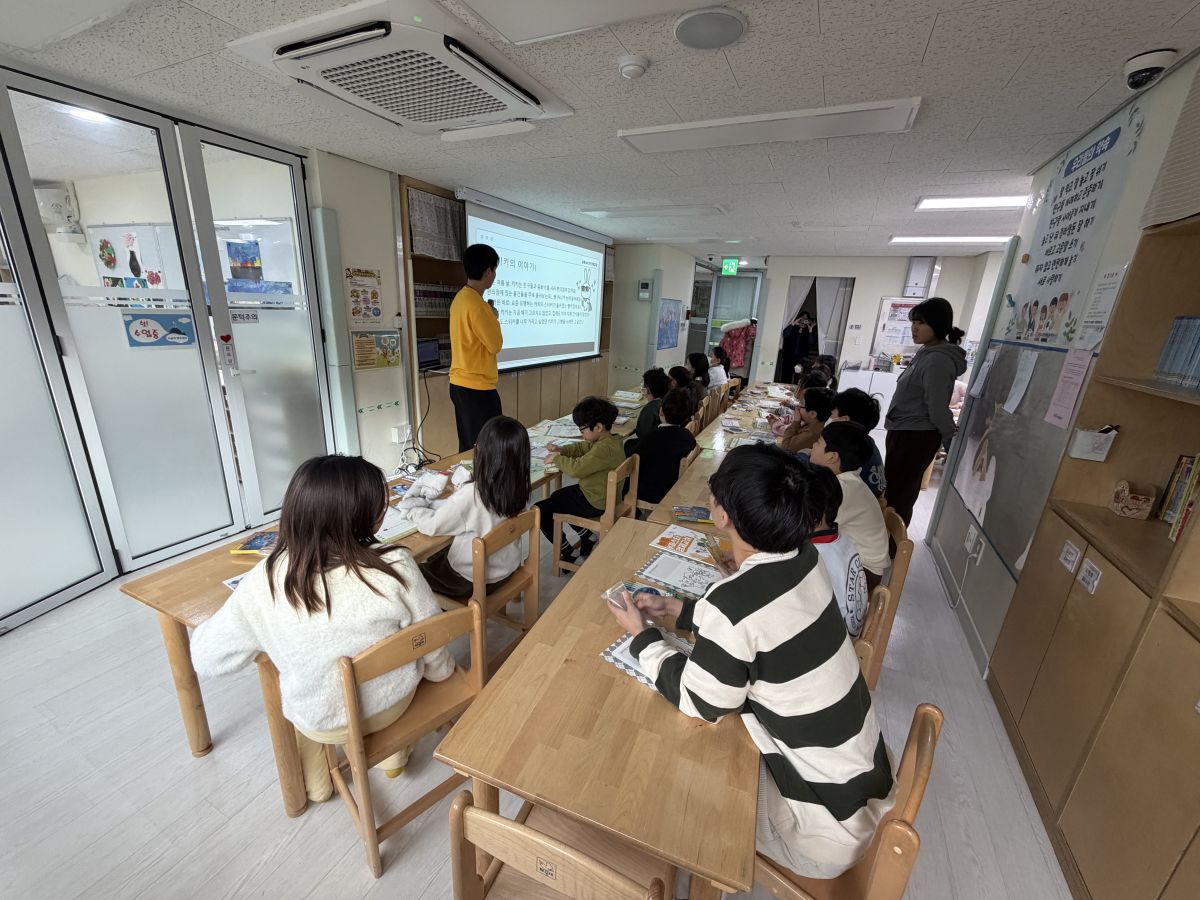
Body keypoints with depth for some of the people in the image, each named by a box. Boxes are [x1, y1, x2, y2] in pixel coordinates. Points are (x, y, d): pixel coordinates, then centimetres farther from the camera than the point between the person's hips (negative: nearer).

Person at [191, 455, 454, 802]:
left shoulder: (265, 582, -25)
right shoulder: (394, 567, -30)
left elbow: (205, 657, -8)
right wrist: (441, 670, 7)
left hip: (321, 721, 1)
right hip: (393, 702, 0)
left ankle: (315, 781, 43)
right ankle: (393, 751, 44)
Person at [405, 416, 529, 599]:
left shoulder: (471, 494, -32)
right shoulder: (519, 488, -13)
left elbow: (433, 526, -16)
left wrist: (413, 509, 3)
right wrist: (428, 504, 2)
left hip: (474, 581, -6)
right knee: (438, 553, 29)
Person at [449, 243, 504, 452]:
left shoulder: (460, 298, 11)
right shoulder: (476, 304, -19)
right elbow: (495, 345, -13)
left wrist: (488, 317, 13)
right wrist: (495, 319, 2)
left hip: (459, 384, 9)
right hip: (477, 387, -9)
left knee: (468, 446, 17)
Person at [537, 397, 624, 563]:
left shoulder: (605, 449, -30)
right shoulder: (610, 440, 2)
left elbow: (576, 468, -35)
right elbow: (582, 447, 13)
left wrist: (556, 458, -17)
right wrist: (561, 450, -3)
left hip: (595, 503, -10)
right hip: (601, 495, 10)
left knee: (539, 510, -6)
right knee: (557, 496, 29)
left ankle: (568, 553, 7)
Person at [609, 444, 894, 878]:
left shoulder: (733, 602, -34)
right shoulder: (802, 556, -12)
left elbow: (696, 701, -18)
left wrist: (640, 635, -7)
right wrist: (678, 608, 4)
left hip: (829, 820, -6)